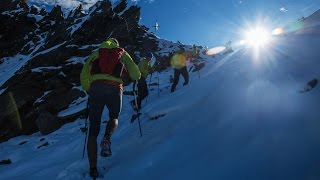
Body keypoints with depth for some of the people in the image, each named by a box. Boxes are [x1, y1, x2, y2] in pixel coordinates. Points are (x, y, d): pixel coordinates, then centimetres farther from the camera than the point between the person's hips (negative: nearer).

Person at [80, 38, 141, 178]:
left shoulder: (96, 53, 24)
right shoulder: (122, 53, 21)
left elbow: (84, 76, 15)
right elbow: (135, 74, 16)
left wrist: (88, 89, 32)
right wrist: (136, 77, 40)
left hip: (95, 88, 1)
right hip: (114, 89, -1)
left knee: (93, 129, 8)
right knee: (114, 118, 27)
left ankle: (93, 169, 2)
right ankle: (107, 138, -8)